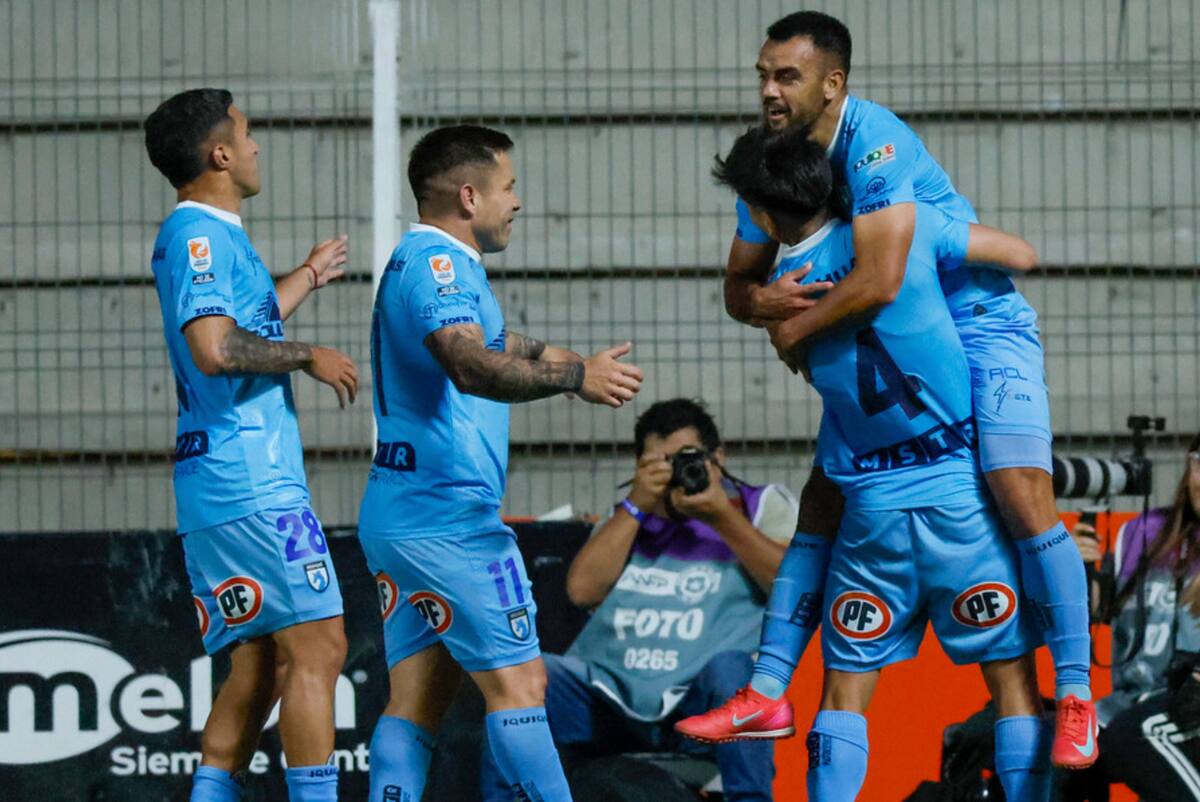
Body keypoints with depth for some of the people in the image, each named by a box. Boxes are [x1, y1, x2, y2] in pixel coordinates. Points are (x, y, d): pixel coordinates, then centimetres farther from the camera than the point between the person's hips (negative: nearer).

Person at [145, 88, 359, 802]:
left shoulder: (211, 235, 20)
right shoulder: (201, 236, -11)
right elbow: (216, 348, -25)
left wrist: (307, 278, 49)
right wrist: (308, 356, -12)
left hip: (221, 486, 10)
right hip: (253, 483, -10)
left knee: (260, 663, 10)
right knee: (317, 648, -11)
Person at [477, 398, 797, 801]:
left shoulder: (762, 506, 13)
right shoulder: (629, 518, 24)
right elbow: (582, 589, 7)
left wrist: (723, 518, -9)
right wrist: (636, 506, 1)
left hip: (706, 706, -3)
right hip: (610, 699, 3)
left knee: (729, 669, -38)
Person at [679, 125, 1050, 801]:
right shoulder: (903, 228, -6)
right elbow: (1021, 254, 3)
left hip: (874, 509, 2)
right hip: (962, 490, -2)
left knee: (846, 688, 12)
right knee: (1012, 676, 3)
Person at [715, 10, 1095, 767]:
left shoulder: (873, 141, -27)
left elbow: (881, 279, -36)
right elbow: (739, 284, 5)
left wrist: (798, 330, -19)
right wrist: (763, 299, -21)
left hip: (982, 326, -8)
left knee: (1023, 499, -21)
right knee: (822, 502, 4)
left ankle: (1076, 696, -13)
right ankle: (769, 690, 9)